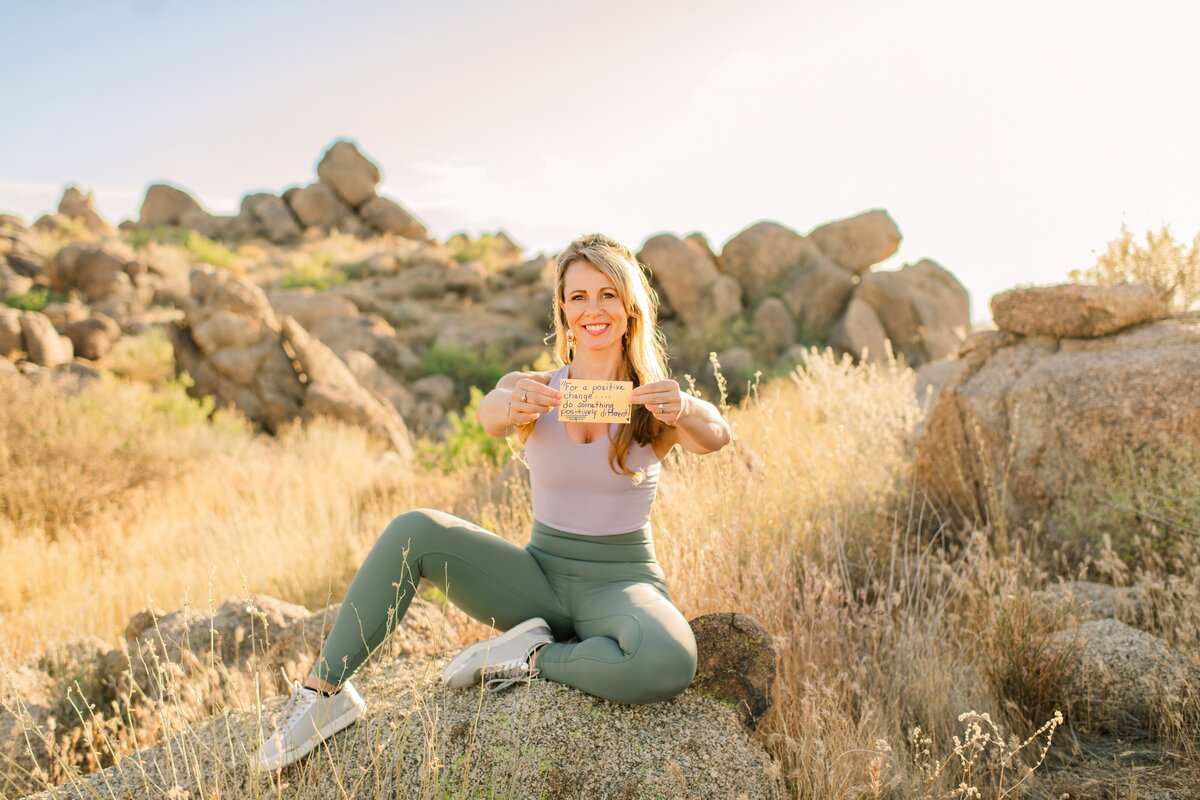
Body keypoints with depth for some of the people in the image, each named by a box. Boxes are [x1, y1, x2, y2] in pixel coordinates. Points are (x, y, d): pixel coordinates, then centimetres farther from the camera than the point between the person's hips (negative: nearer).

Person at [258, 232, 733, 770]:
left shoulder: (656, 402, -5)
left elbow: (714, 437, -25)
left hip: (623, 583, -1)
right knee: (415, 532, -20)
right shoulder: (535, 391, -2)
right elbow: (489, 416, -24)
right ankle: (324, 690, -8)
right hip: (542, 577, 2)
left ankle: (537, 659, -11)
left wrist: (683, 410, -49)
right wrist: (511, 407, -49)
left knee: (669, 664, -36)